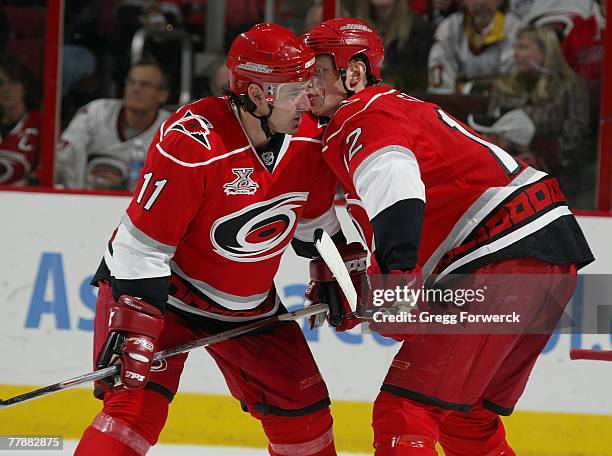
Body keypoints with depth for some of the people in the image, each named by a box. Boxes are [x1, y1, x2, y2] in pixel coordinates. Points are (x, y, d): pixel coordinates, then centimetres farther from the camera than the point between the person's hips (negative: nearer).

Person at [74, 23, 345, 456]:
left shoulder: (308, 139, -9)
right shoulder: (191, 142, -30)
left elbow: (315, 221, 12)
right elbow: (141, 244, -27)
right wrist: (132, 328, -29)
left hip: (248, 304, 6)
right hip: (158, 288, -6)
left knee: (301, 407, 7)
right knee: (138, 406, -22)